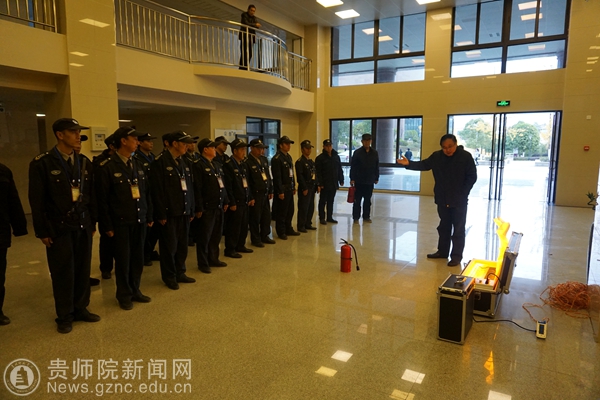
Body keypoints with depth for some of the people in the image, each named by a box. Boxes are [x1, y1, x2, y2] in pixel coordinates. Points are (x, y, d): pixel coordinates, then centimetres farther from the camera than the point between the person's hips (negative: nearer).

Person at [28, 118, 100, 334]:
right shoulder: (42, 163, -8)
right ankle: (64, 316, 21)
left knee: (83, 270, 9)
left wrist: (92, 222, 9)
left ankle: (81, 308, 26)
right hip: (59, 227, -4)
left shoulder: (84, 162, 7)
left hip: (83, 225, 4)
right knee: (63, 273, 6)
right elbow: (37, 200, -7)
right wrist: (42, 231, -8)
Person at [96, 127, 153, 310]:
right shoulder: (107, 166, -8)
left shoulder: (139, 164, 9)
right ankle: (124, 295, 21)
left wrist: (149, 216, 10)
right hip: (121, 221, -5)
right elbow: (102, 199, -8)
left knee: (138, 258, 11)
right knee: (123, 259, 6)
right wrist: (107, 225, -10)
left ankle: (135, 290, 27)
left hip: (140, 220, 5)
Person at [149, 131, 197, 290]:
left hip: (184, 211, 7)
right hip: (169, 212, -6)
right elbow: (157, 190, -14)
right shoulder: (160, 162, -10)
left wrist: (191, 210, 11)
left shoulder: (184, 162, 12)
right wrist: (161, 214, -16)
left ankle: (180, 273, 27)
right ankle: (169, 277, 19)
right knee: (170, 245, 4)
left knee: (182, 244, 12)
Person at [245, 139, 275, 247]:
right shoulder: (247, 162, -11)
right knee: (255, 218, 4)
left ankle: (265, 236, 29)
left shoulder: (264, 159, 11)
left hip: (265, 193, 7)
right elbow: (246, 181, -13)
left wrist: (270, 191, 12)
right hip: (255, 194, -7)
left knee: (266, 216, 13)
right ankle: (255, 239, 17)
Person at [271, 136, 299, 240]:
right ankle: (281, 232, 13)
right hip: (282, 189, -8)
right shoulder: (276, 159, -14)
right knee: (281, 212, 2)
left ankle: (288, 229, 27)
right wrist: (280, 191, -20)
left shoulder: (289, 157, 14)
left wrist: (294, 187, 17)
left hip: (289, 189, 8)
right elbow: (277, 177, -18)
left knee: (290, 210, 14)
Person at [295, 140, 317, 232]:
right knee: (303, 208, -4)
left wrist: (316, 185, 11)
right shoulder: (300, 162, -10)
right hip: (305, 188, -8)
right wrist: (304, 188, -18)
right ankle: (300, 226, 5)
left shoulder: (312, 161, 16)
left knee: (311, 207, 12)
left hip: (312, 187, 8)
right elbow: (300, 176, -16)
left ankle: (308, 224, 23)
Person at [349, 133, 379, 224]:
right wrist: (352, 178, -10)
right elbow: (353, 167, -6)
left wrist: (376, 178, 9)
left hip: (370, 181, 3)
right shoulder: (357, 153, -6)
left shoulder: (374, 153, 5)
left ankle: (366, 216, 21)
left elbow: (377, 167, 10)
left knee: (368, 200, 10)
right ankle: (356, 217, 11)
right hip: (359, 181, -3)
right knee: (357, 200, 3)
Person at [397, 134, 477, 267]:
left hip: (459, 200, -4)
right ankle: (442, 251, 28)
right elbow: (424, 165, -4)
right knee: (444, 226, 16)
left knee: (458, 229, 2)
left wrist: (463, 194, -11)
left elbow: (472, 177, -7)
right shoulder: (437, 156, 1)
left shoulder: (465, 156, -10)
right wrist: (409, 164, -21)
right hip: (442, 199, 4)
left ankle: (456, 256, 8)